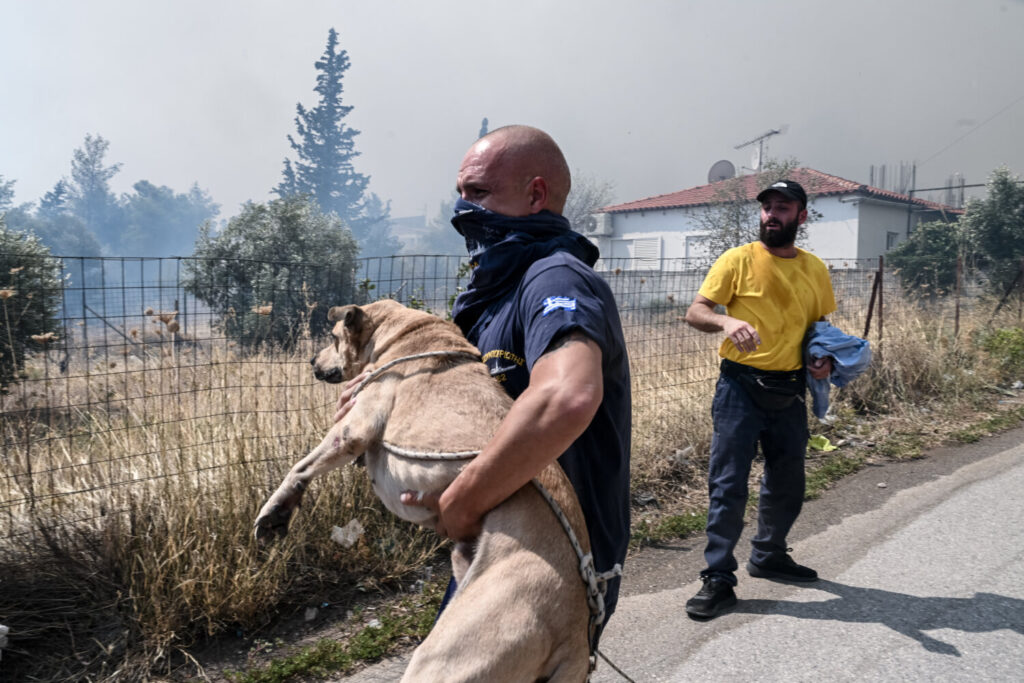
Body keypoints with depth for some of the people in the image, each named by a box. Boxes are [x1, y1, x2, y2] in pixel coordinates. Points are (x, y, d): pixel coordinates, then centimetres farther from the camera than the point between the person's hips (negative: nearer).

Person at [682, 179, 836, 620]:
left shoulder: (815, 269, 9)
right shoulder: (738, 260, -5)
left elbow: (820, 324, 20)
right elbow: (695, 312, -10)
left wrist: (825, 358, 1)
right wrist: (727, 322, -31)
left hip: (789, 390, 5)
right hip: (741, 385, -5)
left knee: (787, 483, 17)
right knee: (728, 484, -4)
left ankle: (769, 555, 39)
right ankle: (718, 579, 6)